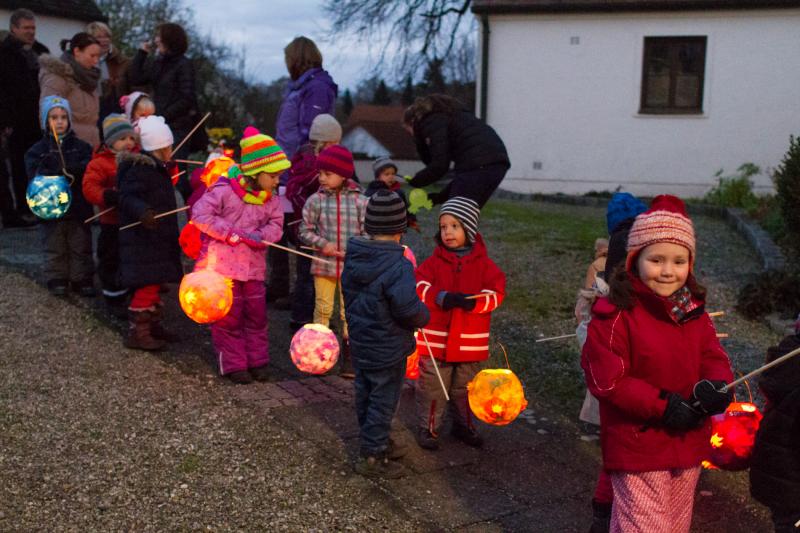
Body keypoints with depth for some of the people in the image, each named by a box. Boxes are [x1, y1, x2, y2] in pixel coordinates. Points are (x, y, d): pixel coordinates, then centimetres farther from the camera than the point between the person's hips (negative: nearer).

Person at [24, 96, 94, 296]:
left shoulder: (81, 146, 4)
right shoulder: (37, 150, 2)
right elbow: (35, 176, -11)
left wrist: (69, 170, -23)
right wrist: (63, 175, -22)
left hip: (78, 207, 1)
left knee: (81, 247, 7)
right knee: (55, 248, 7)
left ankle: (82, 279, 18)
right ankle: (57, 279, 18)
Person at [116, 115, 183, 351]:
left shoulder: (155, 168, 15)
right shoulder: (139, 169, -17)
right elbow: (128, 198, -27)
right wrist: (142, 212, -45)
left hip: (156, 239, 11)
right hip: (142, 240, -11)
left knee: (155, 283, 17)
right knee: (147, 285, -10)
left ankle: (153, 325, 29)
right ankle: (137, 332, -5)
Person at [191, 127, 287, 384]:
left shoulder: (271, 199, 4)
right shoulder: (224, 190, -15)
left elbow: (276, 225, 1)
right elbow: (200, 213, -20)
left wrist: (260, 236, -22)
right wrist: (230, 232, -24)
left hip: (253, 266, 5)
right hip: (223, 264, -5)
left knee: (256, 315, 11)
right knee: (228, 316, 4)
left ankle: (257, 361, 24)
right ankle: (233, 364, 14)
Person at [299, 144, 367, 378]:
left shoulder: (360, 201, -5)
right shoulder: (315, 200, -4)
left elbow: (367, 232, 0)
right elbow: (305, 230, 2)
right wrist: (323, 244, -12)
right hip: (323, 264, 0)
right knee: (323, 308, 8)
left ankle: (348, 356, 18)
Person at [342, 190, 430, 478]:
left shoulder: (352, 259, -3)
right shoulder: (398, 267, -26)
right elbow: (408, 308, -31)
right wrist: (424, 316, -11)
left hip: (360, 342, 7)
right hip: (388, 349, -7)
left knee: (365, 394, 21)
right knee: (384, 400, 7)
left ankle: (375, 441, 40)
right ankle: (372, 456, 16)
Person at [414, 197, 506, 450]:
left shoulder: (484, 264, -2)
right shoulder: (434, 261, -4)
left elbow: (496, 292, -10)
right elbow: (420, 287, -15)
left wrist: (474, 302, -28)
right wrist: (442, 297, -31)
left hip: (470, 341, 1)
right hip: (436, 339, -1)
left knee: (465, 387, 18)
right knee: (432, 386, 7)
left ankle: (463, 425, 37)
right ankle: (428, 427, 23)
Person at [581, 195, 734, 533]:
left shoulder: (694, 311, 4)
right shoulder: (615, 315, -17)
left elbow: (714, 358, 5)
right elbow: (607, 380, -19)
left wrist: (716, 385, -18)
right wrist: (662, 404, -24)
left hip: (688, 444, 7)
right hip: (638, 449, -7)